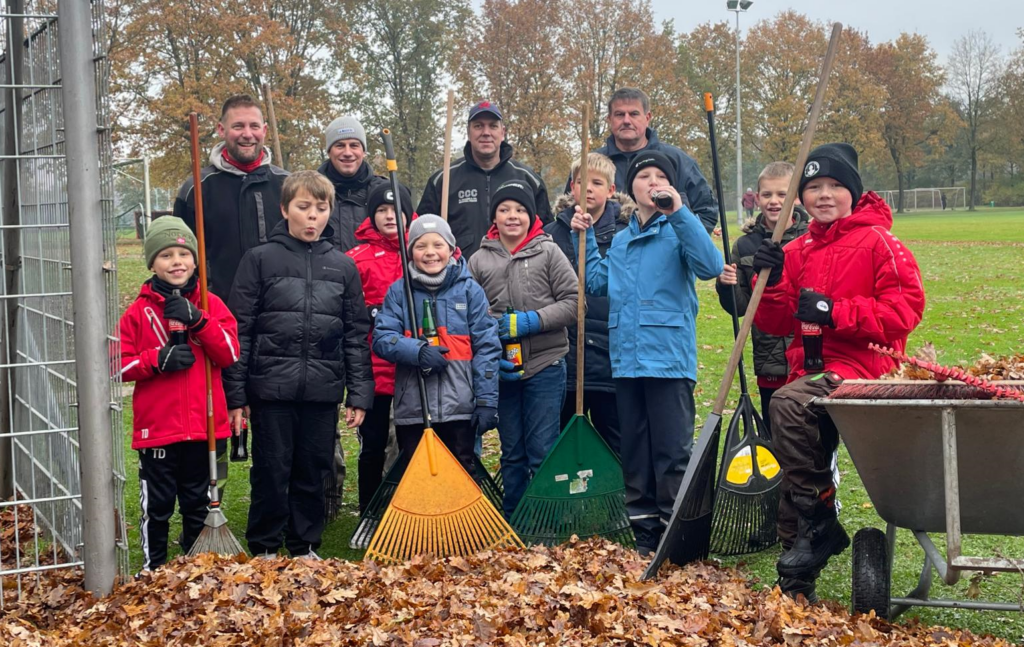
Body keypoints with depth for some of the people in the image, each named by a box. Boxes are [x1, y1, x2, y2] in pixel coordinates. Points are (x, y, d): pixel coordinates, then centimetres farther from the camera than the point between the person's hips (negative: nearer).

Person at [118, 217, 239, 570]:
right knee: (157, 505, 7)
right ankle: (153, 568, 21)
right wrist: (157, 359, -18)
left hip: (205, 426, 2)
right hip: (157, 427, -1)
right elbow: (120, 365, -2)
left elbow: (230, 354, -7)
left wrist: (197, 320, -18)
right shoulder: (138, 312, -1)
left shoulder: (212, 305, 3)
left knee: (198, 502, 15)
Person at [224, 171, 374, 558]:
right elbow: (239, 330, -1)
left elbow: (357, 334, 10)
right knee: (271, 471, 4)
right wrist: (235, 394, -5)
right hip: (272, 386, -2)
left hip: (323, 390, 2)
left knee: (313, 472, 10)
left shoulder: (343, 266, 9)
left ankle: (305, 548, 24)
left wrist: (359, 394, 4)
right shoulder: (260, 260, 1)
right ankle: (263, 549, 19)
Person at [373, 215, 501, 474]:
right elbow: (382, 338, -1)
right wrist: (418, 351, -19)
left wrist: (487, 401, -7)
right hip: (411, 409, 1)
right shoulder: (399, 291, 5)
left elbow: (486, 346, 0)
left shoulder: (470, 290, 2)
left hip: (459, 407, -1)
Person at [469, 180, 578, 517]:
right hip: (500, 372, 2)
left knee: (543, 452, -1)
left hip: (545, 366, -2)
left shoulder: (548, 252, 1)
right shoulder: (479, 260, 6)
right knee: (512, 453, 12)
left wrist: (530, 321, -13)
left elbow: (574, 302, -4)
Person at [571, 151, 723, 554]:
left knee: (672, 453, -3)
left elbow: (710, 266, -20)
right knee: (634, 454, 13)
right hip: (626, 358, 6)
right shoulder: (621, 240, 17)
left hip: (669, 358, -6)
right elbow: (597, 282, 24)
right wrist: (584, 236, 17)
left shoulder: (678, 230, -2)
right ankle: (643, 534, 22)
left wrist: (679, 212, -24)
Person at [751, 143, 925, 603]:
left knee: (789, 404, -34)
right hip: (810, 372, 7)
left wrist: (834, 312, -17)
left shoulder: (877, 242, -3)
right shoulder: (798, 251, 14)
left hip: (859, 366, -7)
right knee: (794, 476, 7)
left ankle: (820, 524, -19)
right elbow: (776, 324, 14)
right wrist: (771, 284, -5)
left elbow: (905, 308, -13)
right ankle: (796, 585, 21)